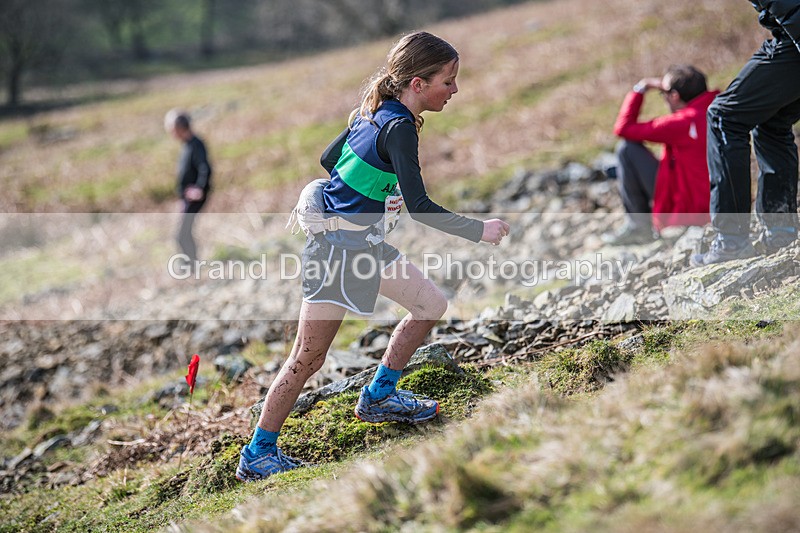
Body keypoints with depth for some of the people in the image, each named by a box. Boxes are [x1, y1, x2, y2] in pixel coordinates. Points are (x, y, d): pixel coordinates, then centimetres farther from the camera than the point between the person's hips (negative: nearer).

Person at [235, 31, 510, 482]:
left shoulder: (376, 112, 6)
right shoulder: (399, 127, -21)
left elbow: (329, 158, 18)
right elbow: (420, 207, -25)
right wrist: (479, 231, -17)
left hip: (367, 242, 10)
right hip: (338, 249, -10)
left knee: (431, 305, 14)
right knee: (309, 359, -3)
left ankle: (379, 397, 25)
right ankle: (257, 455, 7)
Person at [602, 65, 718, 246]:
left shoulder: (683, 122, -19)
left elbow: (623, 127, -10)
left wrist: (640, 88, 1)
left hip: (684, 210, -8)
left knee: (627, 149, -4)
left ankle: (639, 225, 4)